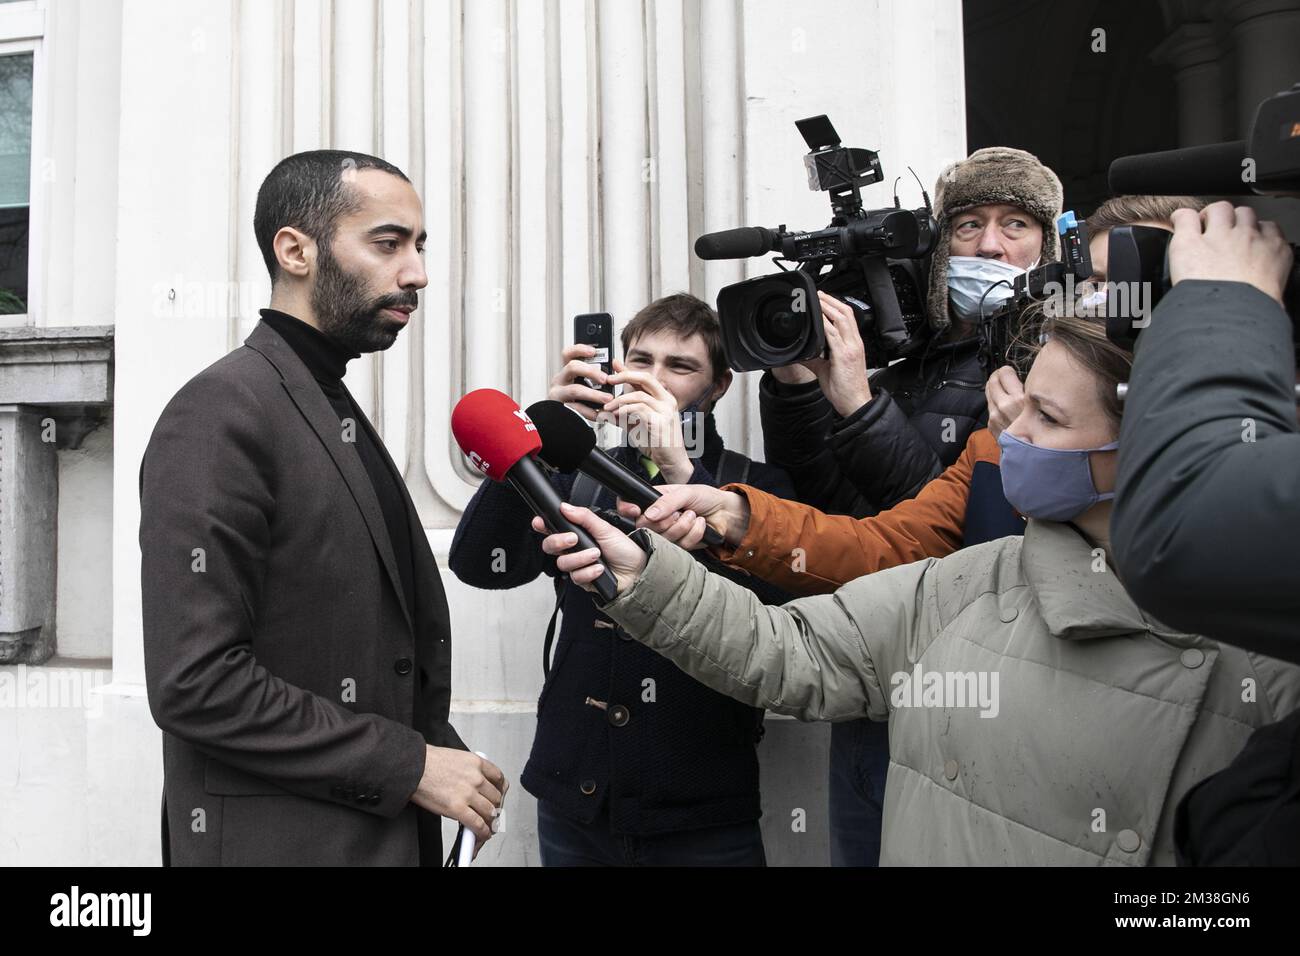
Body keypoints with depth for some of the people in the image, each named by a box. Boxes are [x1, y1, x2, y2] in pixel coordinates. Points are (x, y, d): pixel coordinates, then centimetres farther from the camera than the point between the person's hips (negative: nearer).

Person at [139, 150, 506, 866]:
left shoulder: (337, 415, 12)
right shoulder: (221, 413, -16)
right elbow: (195, 682, -23)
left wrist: (447, 758, 1)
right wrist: (410, 765, -18)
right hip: (279, 839, -8)